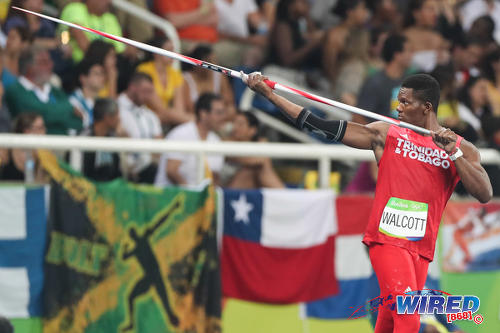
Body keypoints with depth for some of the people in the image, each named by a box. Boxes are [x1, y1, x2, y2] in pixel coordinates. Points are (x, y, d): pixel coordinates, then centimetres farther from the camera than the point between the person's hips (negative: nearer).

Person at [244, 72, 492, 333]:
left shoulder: (463, 149, 7)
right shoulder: (386, 135, 6)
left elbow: (485, 195, -6)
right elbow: (324, 128, 5)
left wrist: (454, 153, -16)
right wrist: (269, 94, 3)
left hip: (421, 250, 2)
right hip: (387, 240, -2)